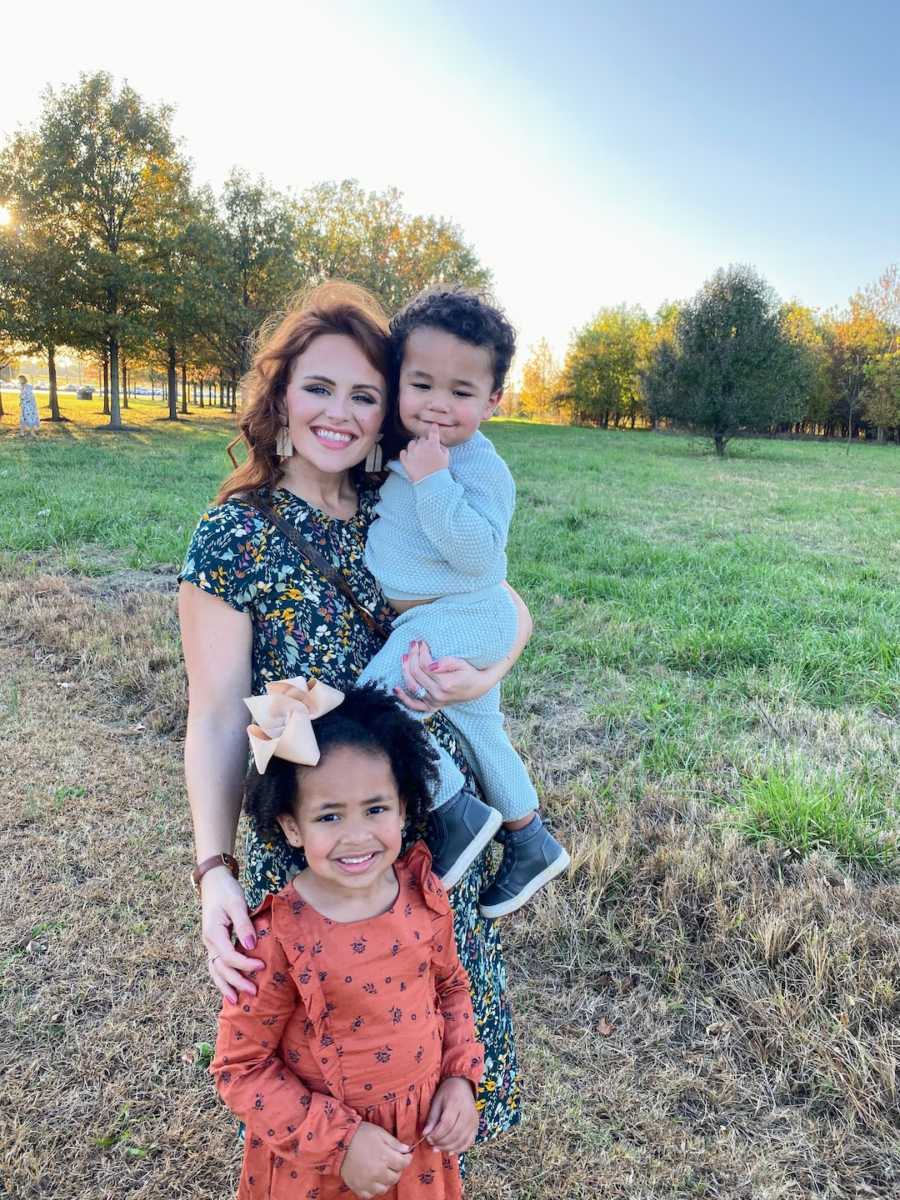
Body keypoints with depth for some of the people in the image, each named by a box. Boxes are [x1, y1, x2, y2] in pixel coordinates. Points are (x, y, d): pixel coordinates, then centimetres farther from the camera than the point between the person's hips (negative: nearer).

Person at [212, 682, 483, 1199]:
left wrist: (460, 1078, -8)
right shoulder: (277, 941, -26)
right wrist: (339, 1139, -18)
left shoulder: (425, 896, -15)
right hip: (317, 1152, -4)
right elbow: (240, 1068, -15)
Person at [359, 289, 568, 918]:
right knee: (477, 733, 23)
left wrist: (434, 481, -31)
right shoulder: (405, 451, 5)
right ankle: (531, 844, 43)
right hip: (435, 623, 10)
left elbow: (475, 552, -30)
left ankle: (460, 816, -1)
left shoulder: (481, 467, -19)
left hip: (461, 617, -10)